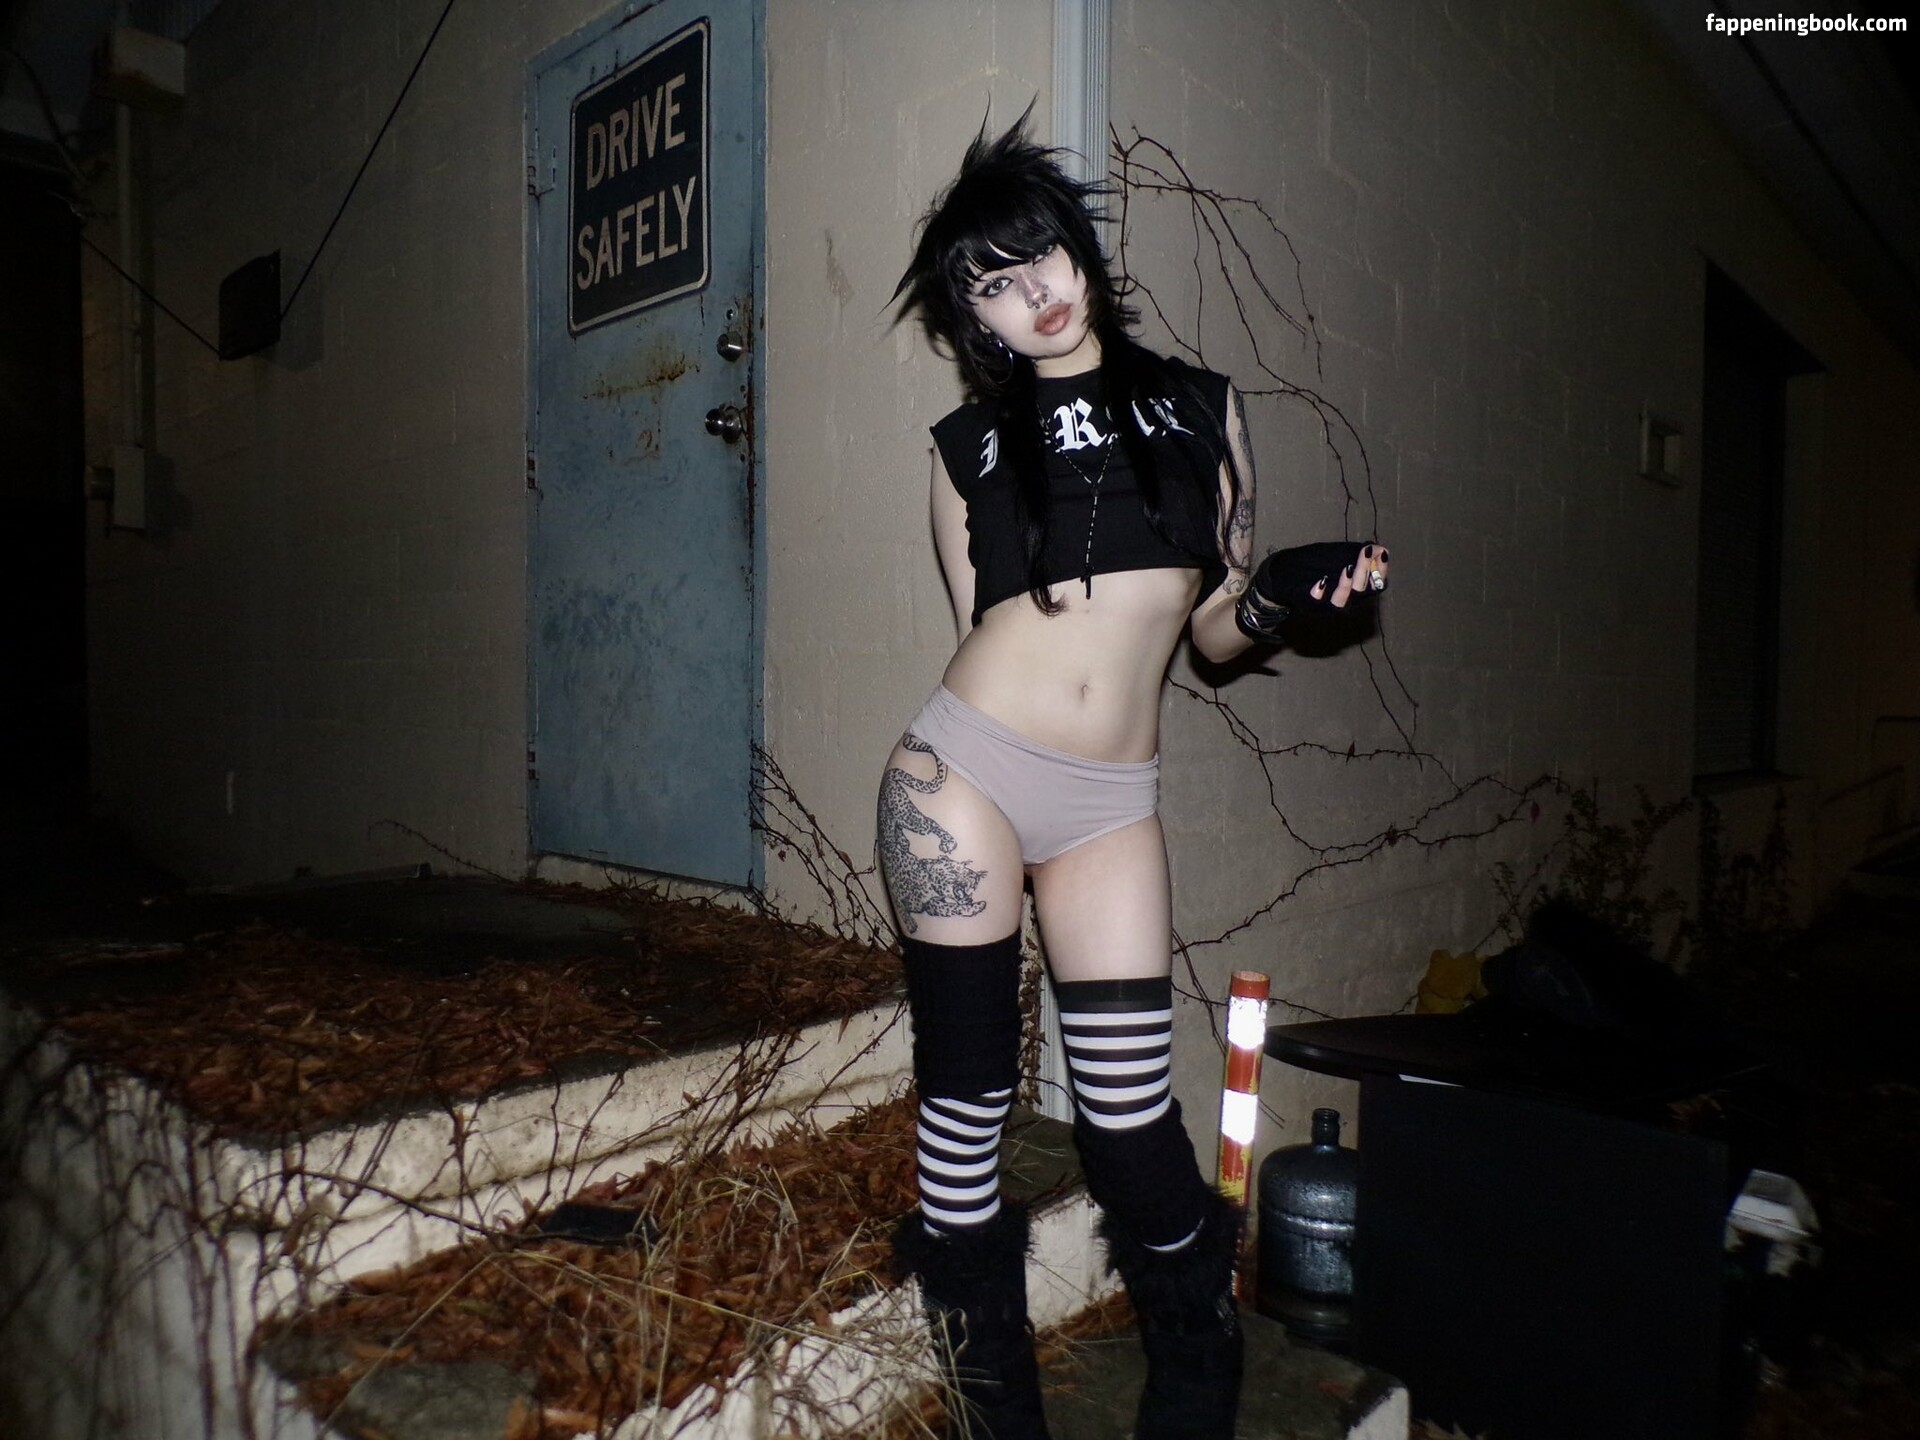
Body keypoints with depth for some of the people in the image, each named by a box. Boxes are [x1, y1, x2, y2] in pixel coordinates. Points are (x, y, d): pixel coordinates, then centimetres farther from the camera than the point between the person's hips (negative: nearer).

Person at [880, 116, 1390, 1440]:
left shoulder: (1202, 409, 11)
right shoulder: (969, 444, 9)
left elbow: (1217, 627, 13)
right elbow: (983, 630, 11)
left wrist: (1290, 590, -7)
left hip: (1111, 806, 1)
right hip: (963, 776, 0)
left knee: (1134, 1123, 0)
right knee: (968, 1097, 4)